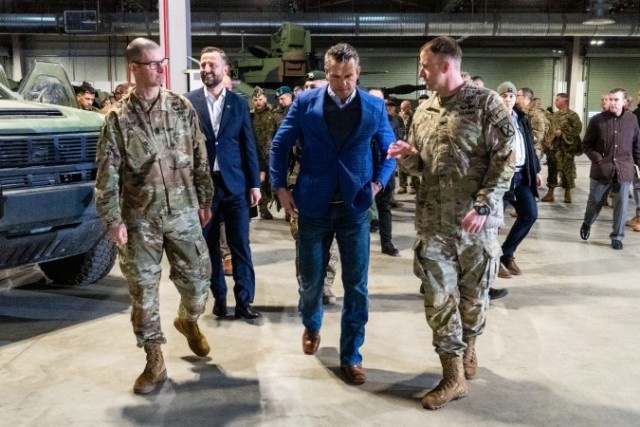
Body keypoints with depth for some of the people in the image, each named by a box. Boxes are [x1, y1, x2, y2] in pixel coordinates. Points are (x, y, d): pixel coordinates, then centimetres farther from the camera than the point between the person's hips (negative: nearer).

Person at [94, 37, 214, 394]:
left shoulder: (182, 107, 2)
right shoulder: (118, 117, -4)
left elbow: (200, 159, 7)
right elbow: (108, 173, -4)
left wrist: (205, 200, 8)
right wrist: (113, 219, -8)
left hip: (183, 212, 1)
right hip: (139, 218, -1)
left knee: (197, 280, 6)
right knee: (143, 290, 4)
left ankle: (188, 321, 40)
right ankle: (155, 361, 19)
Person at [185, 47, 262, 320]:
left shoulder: (239, 103, 5)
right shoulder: (188, 102, 1)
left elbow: (248, 145, 5)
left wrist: (254, 183, 1)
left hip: (235, 183, 1)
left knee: (240, 245, 1)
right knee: (208, 245, 9)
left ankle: (244, 301, 7)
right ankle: (219, 297, 22)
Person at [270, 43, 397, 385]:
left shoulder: (375, 107, -1)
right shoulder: (305, 102, -3)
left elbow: (390, 149, 13)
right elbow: (280, 145, 5)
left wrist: (379, 182, 0)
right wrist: (280, 187, -2)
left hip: (355, 206, 0)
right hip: (313, 205, 0)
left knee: (356, 285, 3)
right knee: (310, 279, 11)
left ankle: (351, 356, 18)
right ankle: (311, 326, 43)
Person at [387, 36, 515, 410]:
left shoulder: (487, 104, -7)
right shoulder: (424, 111, 10)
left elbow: (505, 161, -11)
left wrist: (483, 206, -19)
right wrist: (407, 156, -6)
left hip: (476, 220, -4)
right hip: (433, 221, 4)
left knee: (474, 294, 11)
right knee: (439, 297, 2)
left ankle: (469, 348, 37)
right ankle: (454, 376, 12)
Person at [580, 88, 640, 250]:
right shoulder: (597, 120, -4)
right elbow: (586, 145, 1)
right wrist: (598, 160, -9)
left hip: (624, 171, 1)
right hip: (601, 170, -1)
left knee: (621, 205, 4)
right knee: (595, 202, 11)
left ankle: (617, 237, 17)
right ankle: (587, 224, 38)